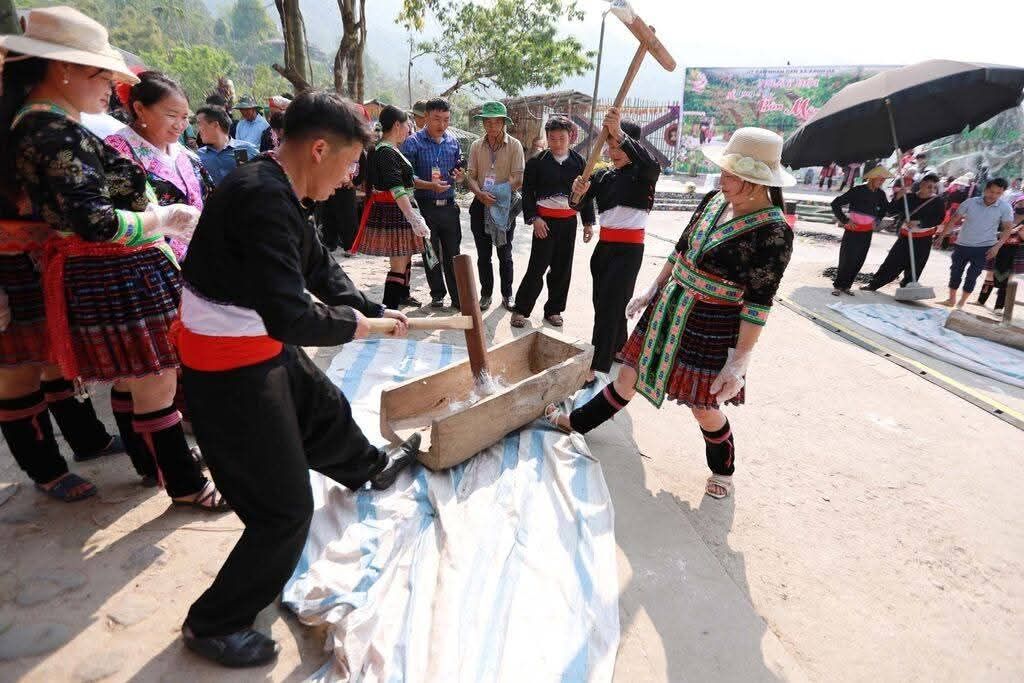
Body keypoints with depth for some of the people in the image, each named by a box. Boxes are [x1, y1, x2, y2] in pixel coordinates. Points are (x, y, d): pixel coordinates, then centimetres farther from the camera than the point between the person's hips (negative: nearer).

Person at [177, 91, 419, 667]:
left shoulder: (278, 192, 4)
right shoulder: (263, 197, -28)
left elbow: (320, 267, 14)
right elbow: (292, 316, -34)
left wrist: (377, 310, 9)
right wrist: (352, 324, -15)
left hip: (263, 351, 10)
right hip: (231, 373, -10)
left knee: (326, 411, 31)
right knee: (284, 509, 1)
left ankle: (373, 467, 63)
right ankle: (214, 625, 23)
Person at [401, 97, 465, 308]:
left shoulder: (453, 141, 8)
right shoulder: (413, 142, -7)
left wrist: (459, 176, -6)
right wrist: (430, 185, -24)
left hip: (449, 205, 3)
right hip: (425, 206, -3)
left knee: (453, 254, 7)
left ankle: (458, 297, 15)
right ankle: (437, 295, 21)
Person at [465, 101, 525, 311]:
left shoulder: (514, 145, -4)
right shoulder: (476, 146, 5)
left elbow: (518, 179, -10)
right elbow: (470, 175, 1)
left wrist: (497, 193, -21)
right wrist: (480, 193, -18)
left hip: (505, 205, -2)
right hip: (481, 205, 2)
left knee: (505, 254, 8)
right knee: (483, 254, 8)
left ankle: (507, 294, 21)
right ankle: (486, 294, 21)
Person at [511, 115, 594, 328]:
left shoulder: (579, 162, 5)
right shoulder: (537, 162, -3)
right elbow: (527, 192, -2)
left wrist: (588, 222, 8)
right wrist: (534, 218, -11)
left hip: (569, 221, 4)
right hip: (545, 220, -3)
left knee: (562, 268, 8)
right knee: (538, 266, -5)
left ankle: (553, 310, 22)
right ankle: (521, 309, 7)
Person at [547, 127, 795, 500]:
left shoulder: (773, 232, -20)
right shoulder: (713, 200, -1)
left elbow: (758, 303, -20)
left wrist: (739, 362, -20)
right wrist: (652, 290, 17)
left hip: (712, 327, -6)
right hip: (669, 307, 6)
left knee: (703, 407, 9)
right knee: (628, 376, 17)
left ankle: (723, 470, 38)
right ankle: (577, 421, 36)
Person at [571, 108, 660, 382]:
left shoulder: (642, 175, -7)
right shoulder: (602, 176, 9)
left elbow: (652, 165, -32)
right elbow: (579, 206, 0)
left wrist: (620, 133, -44)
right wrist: (578, 192, -25)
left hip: (629, 248, -6)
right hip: (604, 245, 6)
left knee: (609, 304, -9)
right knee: (603, 300, 13)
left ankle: (596, 368, -6)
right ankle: (618, 347, 36)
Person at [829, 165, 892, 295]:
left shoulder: (880, 194, 5)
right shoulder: (857, 191, -11)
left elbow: (885, 208, 26)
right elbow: (835, 204, -11)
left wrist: (877, 220, 14)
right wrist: (845, 220, -10)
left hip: (867, 232, 5)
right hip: (853, 231, -5)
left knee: (858, 261, 6)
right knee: (846, 259, -5)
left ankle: (846, 286, 17)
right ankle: (838, 286, 8)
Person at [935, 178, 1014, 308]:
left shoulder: (1005, 208, -7)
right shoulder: (971, 202, -6)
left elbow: (1007, 228, -2)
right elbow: (954, 220, 2)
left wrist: (997, 246, -13)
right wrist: (941, 235, 0)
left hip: (984, 248, -2)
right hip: (962, 245, 2)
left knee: (972, 276, 2)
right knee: (955, 272, 8)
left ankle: (961, 303, 14)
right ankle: (951, 299, 22)